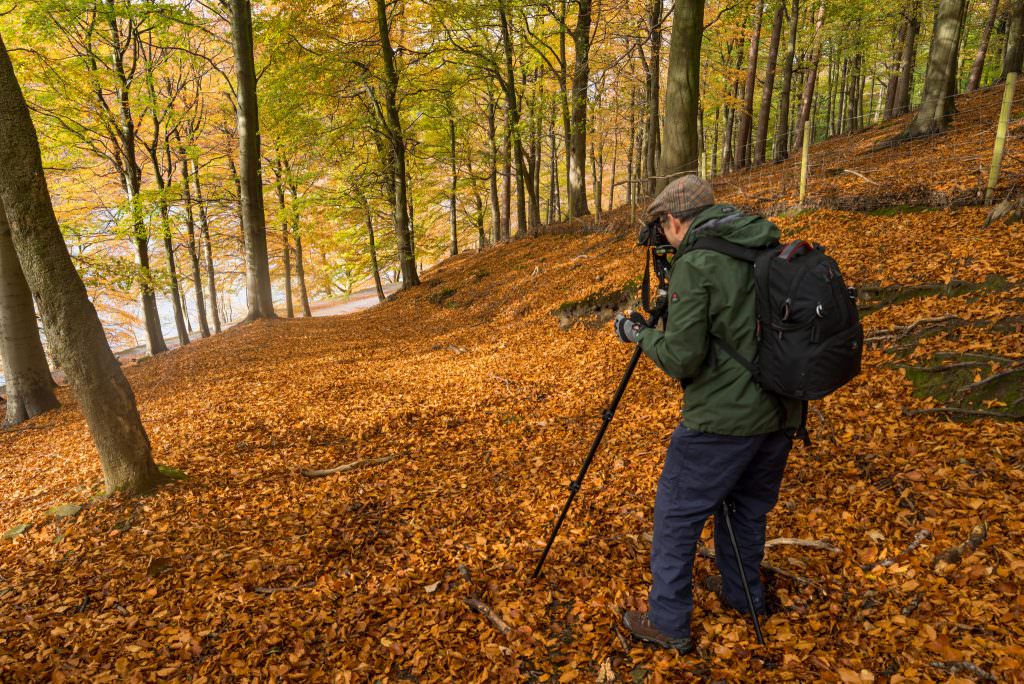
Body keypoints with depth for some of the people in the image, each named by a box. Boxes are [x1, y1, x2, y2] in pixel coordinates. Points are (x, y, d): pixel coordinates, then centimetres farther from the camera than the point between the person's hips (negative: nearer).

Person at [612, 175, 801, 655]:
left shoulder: (693, 265, -15)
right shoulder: (770, 251, 8)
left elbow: (681, 358, -19)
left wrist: (639, 335, -1)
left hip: (722, 419, -8)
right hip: (781, 412, 8)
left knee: (676, 514, 7)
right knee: (748, 507, 24)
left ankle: (668, 624, 17)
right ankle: (744, 597, 41)